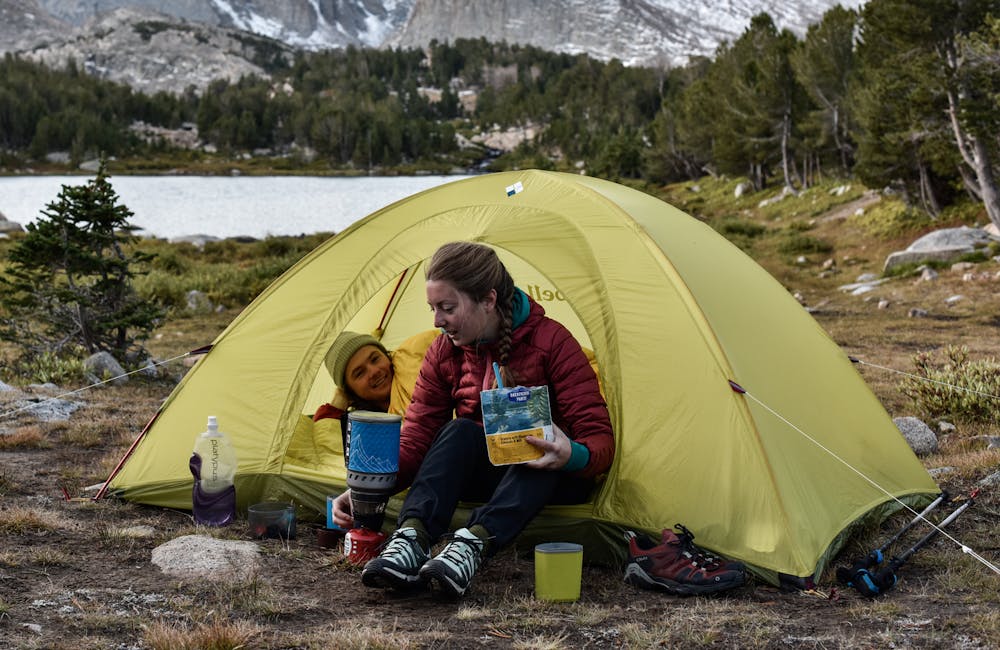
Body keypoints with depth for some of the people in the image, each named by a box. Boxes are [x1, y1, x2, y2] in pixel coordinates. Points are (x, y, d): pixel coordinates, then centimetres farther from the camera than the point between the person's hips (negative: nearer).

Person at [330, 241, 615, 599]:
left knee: (542, 444, -38)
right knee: (459, 431, -30)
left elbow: (601, 440, -22)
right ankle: (412, 537, -48)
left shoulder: (552, 343, -19)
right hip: (482, 474, 3)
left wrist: (572, 456, -47)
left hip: (552, 479, -3)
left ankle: (473, 543, -53)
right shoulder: (445, 352, -5)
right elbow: (414, 438, -6)